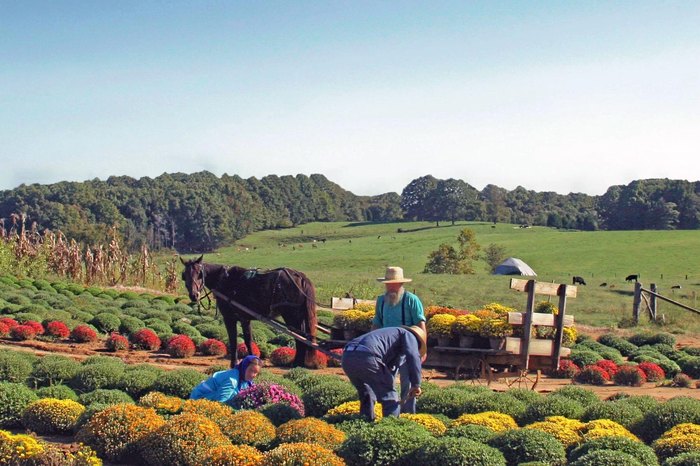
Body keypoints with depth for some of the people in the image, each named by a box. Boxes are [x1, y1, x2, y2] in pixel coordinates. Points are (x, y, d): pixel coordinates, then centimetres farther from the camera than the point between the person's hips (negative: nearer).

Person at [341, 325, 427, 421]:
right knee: (390, 395, 8)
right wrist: (415, 385, 0)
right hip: (367, 357, -8)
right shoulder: (409, 335, 19)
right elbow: (413, 356, -3)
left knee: (366, 395, 27)